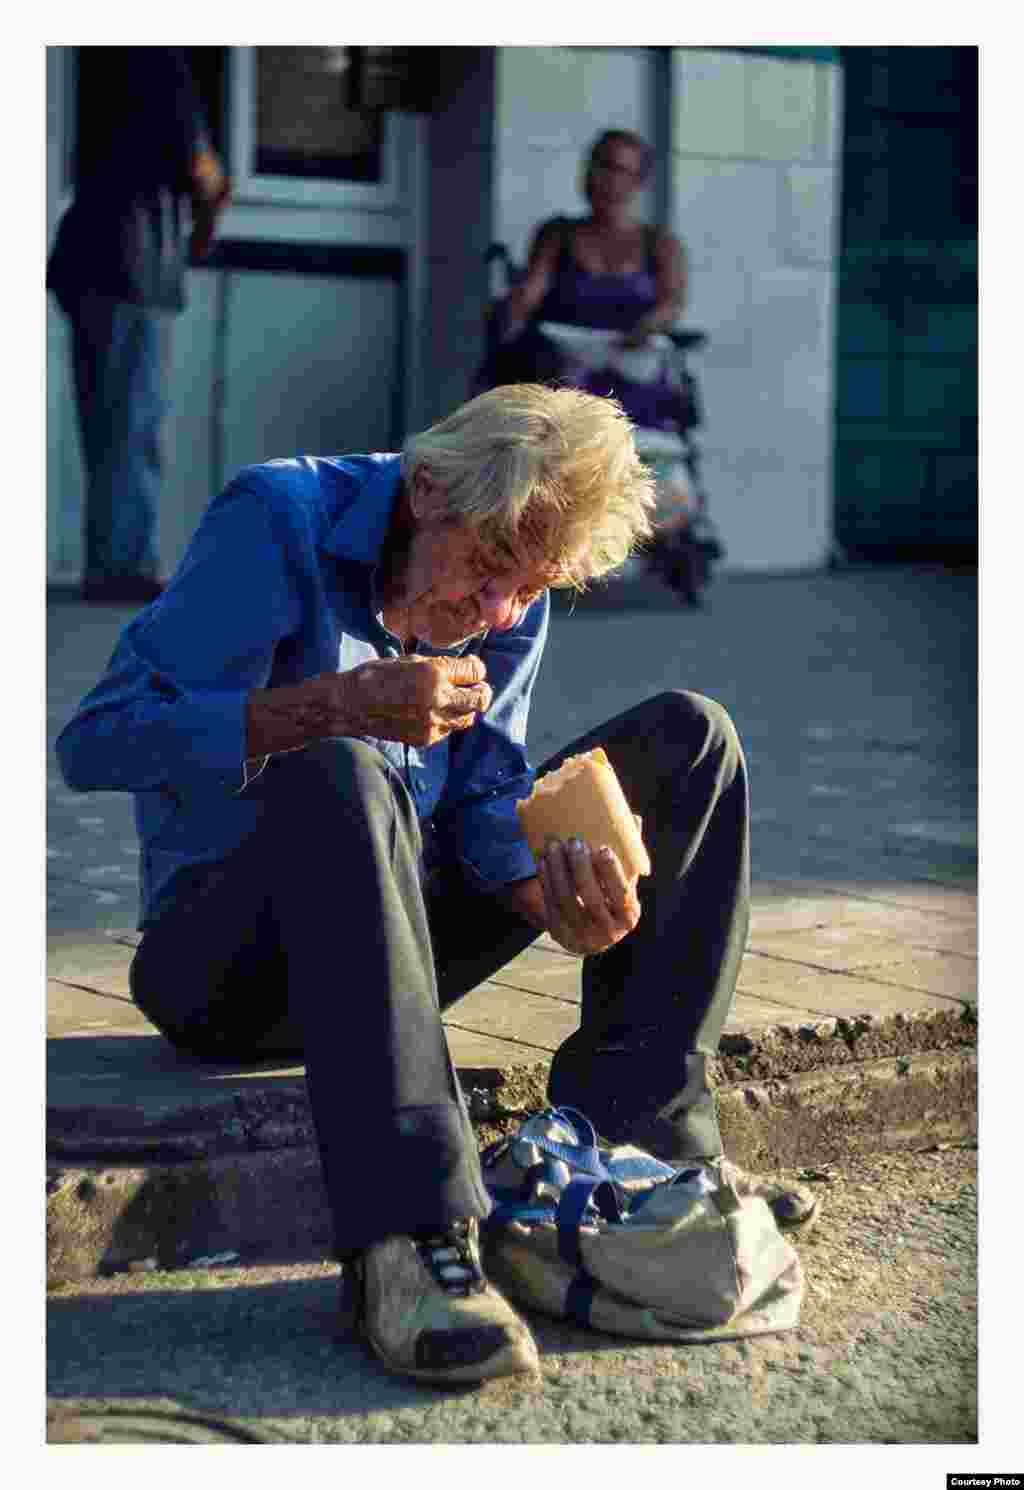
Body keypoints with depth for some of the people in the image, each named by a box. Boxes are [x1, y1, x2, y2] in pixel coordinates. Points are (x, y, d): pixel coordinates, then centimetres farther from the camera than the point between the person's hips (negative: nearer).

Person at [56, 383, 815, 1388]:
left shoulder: (514, 602, 2)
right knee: (337, 779, -40)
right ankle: (407, 1240, -47)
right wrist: (334, 706, -34)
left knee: (687, 739, -2)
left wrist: (561, 890, -22)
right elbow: (95, 741, -23)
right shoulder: (278, 520, -17)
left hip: (388, 933, 6)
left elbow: (485, 794, 0)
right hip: (222, 956, -6)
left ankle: (629, 1131, -11)